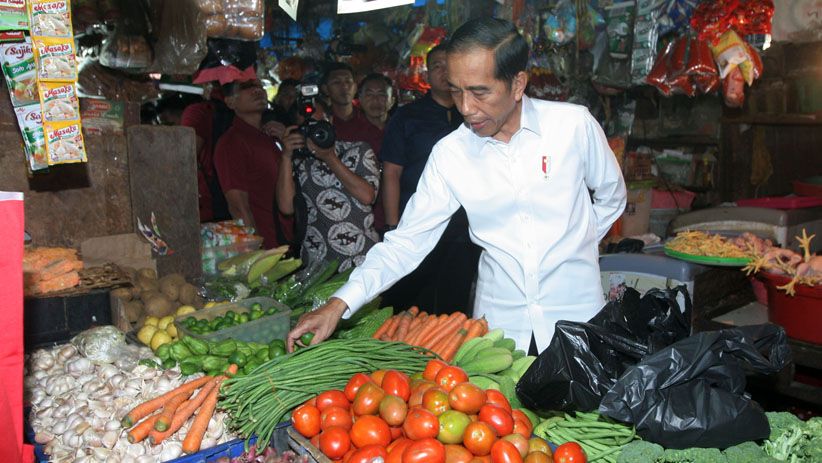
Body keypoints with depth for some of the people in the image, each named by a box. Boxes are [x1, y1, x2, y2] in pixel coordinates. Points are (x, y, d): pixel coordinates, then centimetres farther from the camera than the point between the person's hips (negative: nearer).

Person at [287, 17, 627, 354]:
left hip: (576, 315, 0)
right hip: (497, 325, 1)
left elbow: (611, 196, 8)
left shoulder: (575, 124, -11)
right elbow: (406, 243, -8)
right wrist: (340, 302, -18)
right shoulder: (449, 153, -8)